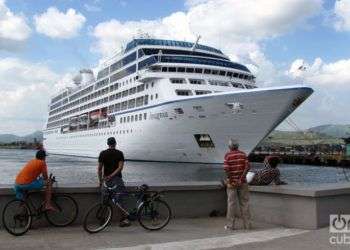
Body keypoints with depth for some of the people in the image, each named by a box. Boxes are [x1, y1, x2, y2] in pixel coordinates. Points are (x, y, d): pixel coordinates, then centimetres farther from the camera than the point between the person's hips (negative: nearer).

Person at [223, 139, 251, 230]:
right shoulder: (243, 154, 3)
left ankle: (231, 225, 7)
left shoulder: (227, 155, -4)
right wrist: (241, 178, -12)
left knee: (231, 203, 4)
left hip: (232, 182, -2)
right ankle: (247, 224, 10)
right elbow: (247, 166, -8)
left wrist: (230, 179, -11)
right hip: (242, 182, 2)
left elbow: (226, 168, -17)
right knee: (244, 203, 8)